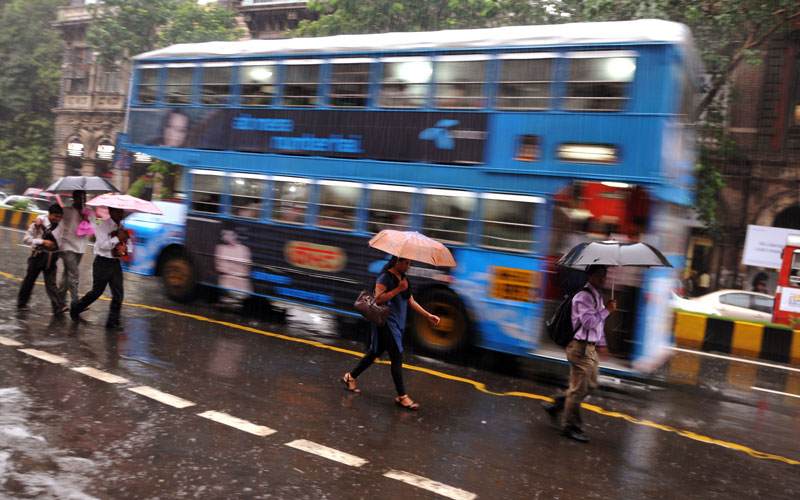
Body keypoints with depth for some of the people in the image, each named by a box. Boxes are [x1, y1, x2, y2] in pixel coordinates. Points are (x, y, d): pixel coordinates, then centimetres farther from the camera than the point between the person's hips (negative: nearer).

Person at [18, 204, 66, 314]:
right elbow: (26, 238, -9)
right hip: (39, 256, -2)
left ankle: (58, 306, -13)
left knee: (51, 283, -3)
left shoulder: (59, 225, 2)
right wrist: (43, 242, -17)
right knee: (29, 280, 11)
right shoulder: (39, 224, -9)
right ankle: (21, 303, 28)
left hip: (51, 257, 3)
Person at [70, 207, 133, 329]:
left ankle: (113, 321, 8)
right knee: (97, 291, 3)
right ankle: (75, 308, 29)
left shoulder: (122, 227, 10)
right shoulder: (103, 226, -9)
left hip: (116, 263, 6)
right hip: (102, 263, -5)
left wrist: (125, 248, -9)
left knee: (118, 293, -1)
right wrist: (117, 238, -19)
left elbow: (130, 244, 12)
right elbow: (102, 245, -18)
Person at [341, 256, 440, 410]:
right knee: (397, 358, -7)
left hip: (397, 324, 9)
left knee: (375, 352, 17)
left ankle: (350, 377, 32)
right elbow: (378, 298, -23)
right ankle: (402, 396, 1)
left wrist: (428, 315, 12)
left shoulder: (403, 278, 15)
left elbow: (411, 301, 17)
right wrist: (398, 289, -23)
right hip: (387, 322, -9)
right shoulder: (385, 277, -12)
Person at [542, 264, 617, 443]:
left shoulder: (597, 295, 15)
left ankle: (555, 404, 27)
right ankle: (570, 426, 10)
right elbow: (589, 322, -26)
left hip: (591, 347, 10)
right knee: (578, 388, -2)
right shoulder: (583, 296, -17)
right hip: (581, 347, -10)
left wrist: (601, 344, 23)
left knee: (590, 385, 17)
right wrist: (607, 310, -18)